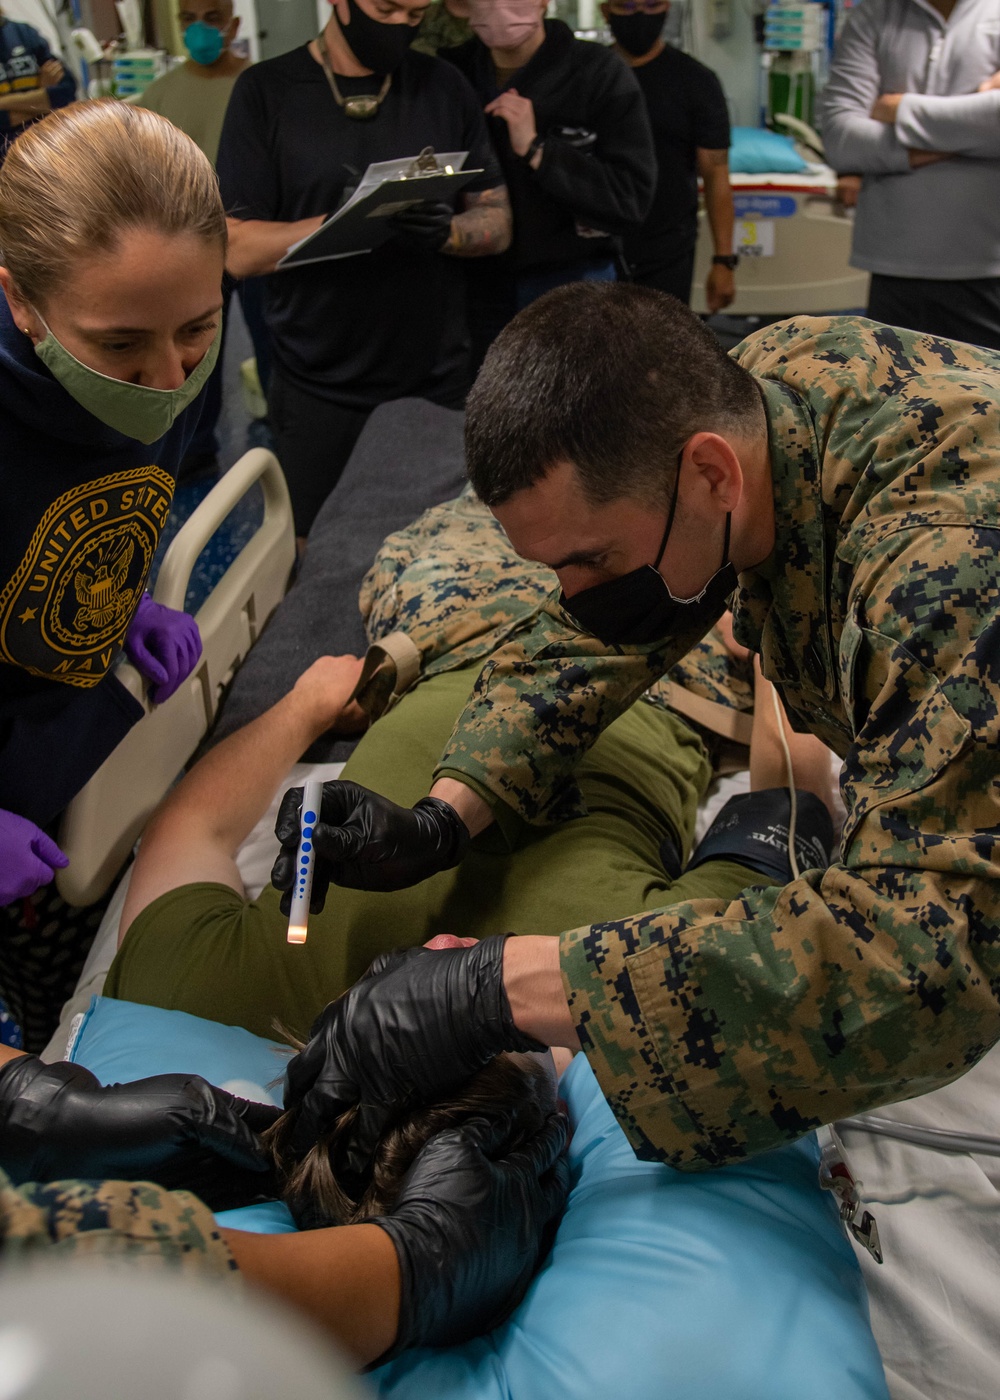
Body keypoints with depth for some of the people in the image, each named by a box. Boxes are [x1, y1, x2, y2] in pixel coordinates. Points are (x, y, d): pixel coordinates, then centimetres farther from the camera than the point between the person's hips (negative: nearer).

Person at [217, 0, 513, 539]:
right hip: (320, 388, -2)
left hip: (439, 381, 2)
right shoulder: (266, 90, -3)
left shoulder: (443, 85, 5)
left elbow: (498, 222, 5)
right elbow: (239, 250, -8)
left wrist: (447, 231, -17)